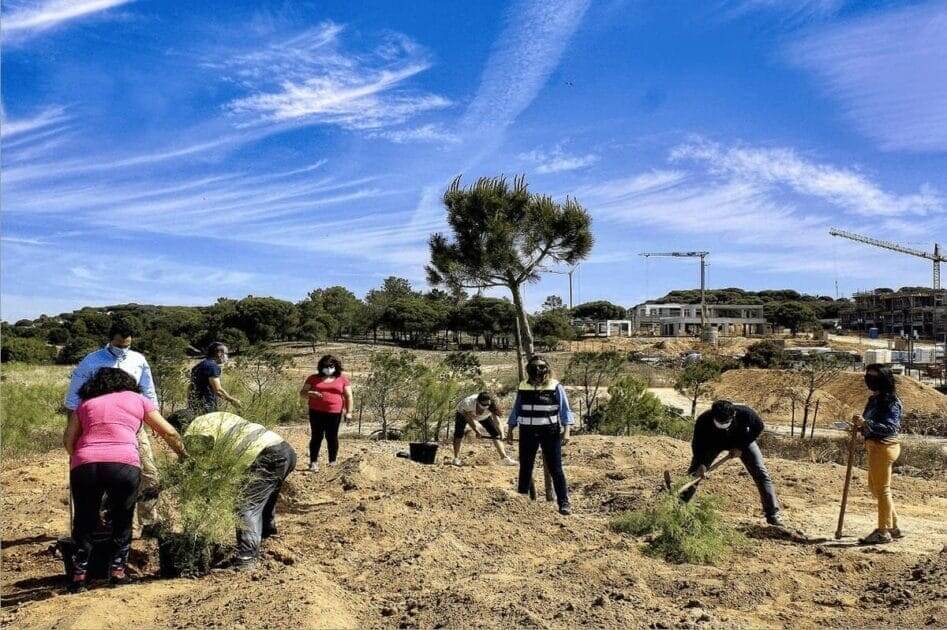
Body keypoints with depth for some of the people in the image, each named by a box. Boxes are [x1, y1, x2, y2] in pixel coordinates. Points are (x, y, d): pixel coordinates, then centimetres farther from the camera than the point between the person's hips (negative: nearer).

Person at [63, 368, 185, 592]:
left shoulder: (85, 404, 27)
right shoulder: (137, 399, 23)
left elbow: (68, 440, 16)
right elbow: (169, 433, 23)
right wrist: (183, 455, 37)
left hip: (84, 465, 2)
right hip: (124, 464, -1)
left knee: (84, 521, 20)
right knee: (122, 520, 20)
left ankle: (79, 575, 19)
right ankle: (117, 569, 19)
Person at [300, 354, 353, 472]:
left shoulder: (342, 379, 6)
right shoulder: (313, 378, 7)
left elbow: (348, 396, 7)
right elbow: (302, 393, 8)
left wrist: (349, 412, -1)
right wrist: (310, 394, -13)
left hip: (334, 413, 0)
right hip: (316, 412, 0)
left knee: (332, 437, 3)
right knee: (316, 436, 0)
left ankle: (332, 462, 12)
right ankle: (313, 462, 3)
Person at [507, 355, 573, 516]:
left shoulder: (555, 387, -3)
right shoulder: (523, 387, 6)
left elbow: (565, 410, -4)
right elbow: (516, 409, 14)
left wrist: (567, 430, -15)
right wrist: (510, 430, 14)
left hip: (550, 432, -3)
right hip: (527, 432, 3)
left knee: (555, 469, -2)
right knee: (525, 468, 12)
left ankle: (564, 503, 4)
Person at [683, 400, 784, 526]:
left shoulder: (744, 413, -39)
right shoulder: (704, 420, -39)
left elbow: (758, 427, -16)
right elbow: (698, 445, -27)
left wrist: (741, 447, -20)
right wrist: (701, 465, -39)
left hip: (742, 440, 0)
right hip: (714, 443, 0)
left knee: (761, 473, -8)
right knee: (695, 471, -5)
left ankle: (773, 514, 0)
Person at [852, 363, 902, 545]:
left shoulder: (891, 401, -16)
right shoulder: (874, 399, 10)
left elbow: (890, 427, -25)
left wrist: (865, 423, -34)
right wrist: (859, 425, -1)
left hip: (884, 447, -9)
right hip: (874, 447, 9)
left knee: (882, 489, 1)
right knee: (875, 487, 18)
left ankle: (883, 532, 12)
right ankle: (894, 526, 30)